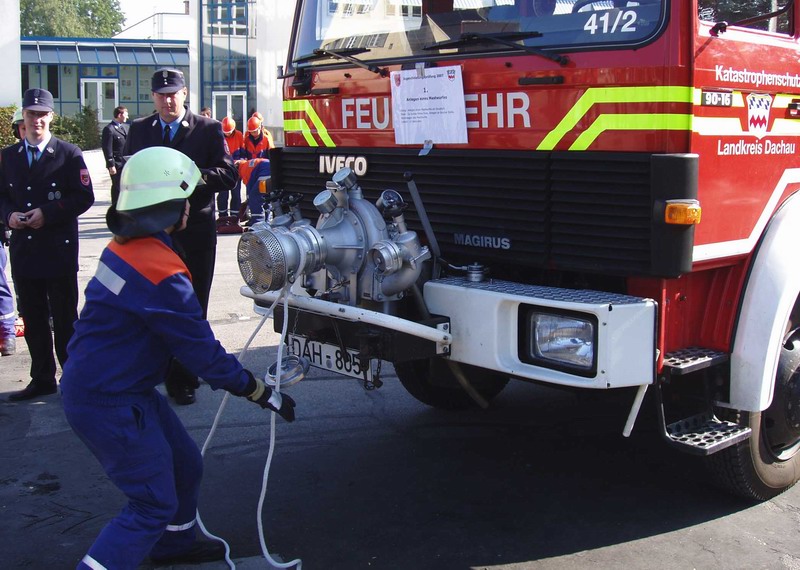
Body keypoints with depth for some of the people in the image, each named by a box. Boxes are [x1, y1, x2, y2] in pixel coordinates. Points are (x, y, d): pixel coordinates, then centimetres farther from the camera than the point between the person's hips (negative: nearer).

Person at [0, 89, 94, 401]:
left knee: (64, 319, 4)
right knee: (33, 319, 11)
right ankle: (42, 379, 22)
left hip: (59, 249, -4)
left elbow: (84, 196, -6)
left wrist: (48, 213, -16)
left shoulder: (69, 154, -2)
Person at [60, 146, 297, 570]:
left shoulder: (124, 247, 3)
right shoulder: (160, 272, -27)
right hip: (109, 403, -9)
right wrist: (264, 395, -10)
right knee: (153, 504, 0)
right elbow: (204, 354, -21)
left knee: (185, 466, 22)